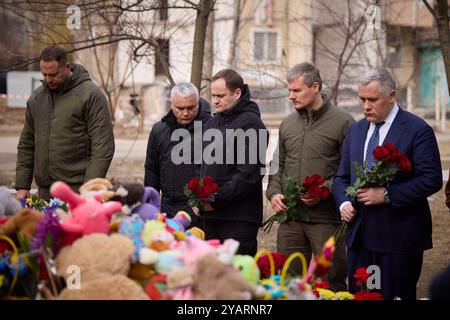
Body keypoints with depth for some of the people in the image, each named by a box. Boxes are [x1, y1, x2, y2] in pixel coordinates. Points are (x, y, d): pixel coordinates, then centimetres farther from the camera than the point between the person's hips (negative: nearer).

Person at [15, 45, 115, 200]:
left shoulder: (91, 95, -4)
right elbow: (26, 145, 18)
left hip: (78, 189, -5)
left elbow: (103, 147, -9)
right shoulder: (36, 97, 13)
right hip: (44, 191, 5)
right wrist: (22, 185, 10)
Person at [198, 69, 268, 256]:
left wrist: (216, 200, -15)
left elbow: (249, 174, -17)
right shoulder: (213, 122, 18)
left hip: (239, 219, -8)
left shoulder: (250, 124, -10)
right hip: (211, 216, 8)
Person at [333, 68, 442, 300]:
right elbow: (342, 177, 19)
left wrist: (387, 195, -18)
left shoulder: (417, 130, -6)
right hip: (359, 236, 6)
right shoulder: (356, 130, 13)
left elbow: (432, 179, -13)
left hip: (399, 238, -5)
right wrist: (344, 203, -1)